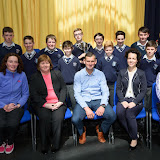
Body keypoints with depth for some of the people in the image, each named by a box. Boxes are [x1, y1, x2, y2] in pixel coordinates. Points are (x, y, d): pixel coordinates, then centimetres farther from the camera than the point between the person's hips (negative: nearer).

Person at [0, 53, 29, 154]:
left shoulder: (22, 75, 4)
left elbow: (25, 94, 7)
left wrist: (18, 104, -8)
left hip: (16, 106, 0)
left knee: (12, 124, -28)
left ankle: (10, 143, 8)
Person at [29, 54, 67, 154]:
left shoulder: (57, 73, 17)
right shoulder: (34, 77, 11)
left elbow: (63, 88, 11)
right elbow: (33, 94, 2)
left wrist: (60, 102, -6)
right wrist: (45, 104, -12)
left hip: (58, 103, 1)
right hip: (42, 104, -1)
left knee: (58, 118, -29)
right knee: (45, 118, -31)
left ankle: (55, 146, -14)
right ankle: (45, 146, -16)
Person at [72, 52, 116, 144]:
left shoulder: (100, 74, 8)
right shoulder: (78, 75, 3)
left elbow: (105, 92, 2)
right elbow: (77, 94, -4)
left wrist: (102, 105, -17)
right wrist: (86, 108, -18)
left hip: (98, 100, 1)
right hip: (83, 101, -1)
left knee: (112, 116, -25)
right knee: (75, 119, -29)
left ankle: (101, 130, 11)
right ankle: (82, 132, 11)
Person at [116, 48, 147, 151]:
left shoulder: (141, 74, 8)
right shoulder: (122, 72, 13)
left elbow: (143, 91, 1)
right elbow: (118, 88, 7)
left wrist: (134, 102, -13)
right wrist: (123, 100, -9)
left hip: (136, 100, -2)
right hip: (123, 99, 2)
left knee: (129, 113, -32)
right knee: (120, 113, -30)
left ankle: (134, 138, -12)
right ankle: (133, 134, -12)